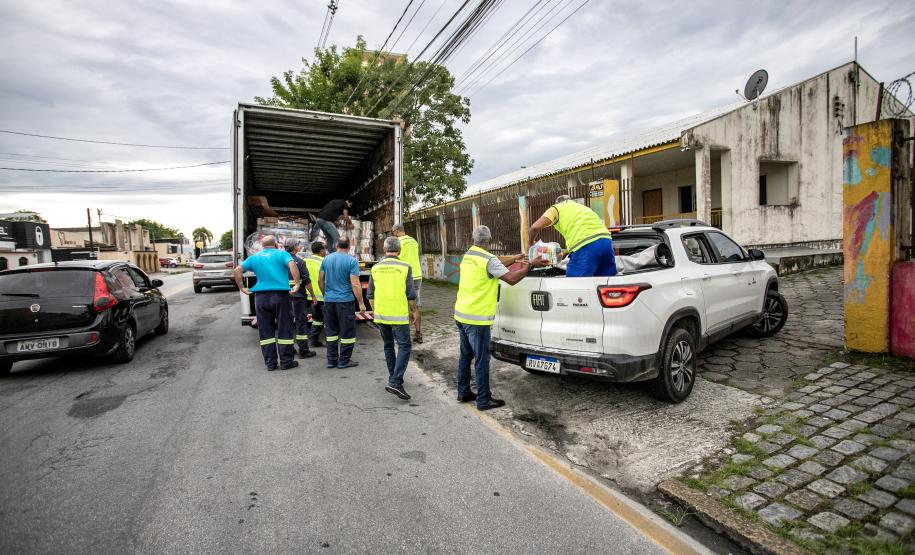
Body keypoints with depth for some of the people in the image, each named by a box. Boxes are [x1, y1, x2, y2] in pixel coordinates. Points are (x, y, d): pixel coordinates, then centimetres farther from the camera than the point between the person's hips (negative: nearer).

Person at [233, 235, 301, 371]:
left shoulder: (254, 257, 14)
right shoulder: (282, 254, 2)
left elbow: (238, 269, 6)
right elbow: (292, 265, -17)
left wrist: (241, 288, 10)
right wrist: (297, 284, -17)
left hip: (261, 297, 4)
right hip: (280, 295, -3)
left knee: (265, 331, 10)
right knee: (284, 330, 5)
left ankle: (270, 363, 15)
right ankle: (286, 362, 9)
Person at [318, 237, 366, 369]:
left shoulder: (326, 259, 6)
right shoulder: (352, 261, -10)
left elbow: (320, 280, 12)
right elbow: (355, 285, -14)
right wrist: (361, 303, -8)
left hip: (329, 300, 5)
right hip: (345, 300, -5)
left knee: (331, 331, 14)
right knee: (347, 332, 6)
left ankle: (331, 360, 19)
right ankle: (344, 361, 10)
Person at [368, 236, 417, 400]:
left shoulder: (376, 268, 3)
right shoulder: (405, 268, -8)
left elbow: (371, 295, 7)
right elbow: (411, 295, -7)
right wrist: (413, 311, 10)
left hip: (381, 315, 4)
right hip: (399, 315, -4)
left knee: (388, 346, 19)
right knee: (404, 347, 1)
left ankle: (394, 378, 28)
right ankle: (395, 382, -11)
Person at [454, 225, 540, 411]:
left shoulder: (468, 255, 9)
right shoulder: (488, 260, -16)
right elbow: (512, 278, -17)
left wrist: (514, 259, 22)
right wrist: (526, 267, -1)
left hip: (460, 314, 9)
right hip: (477, 319, -8)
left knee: (466, 356, 18)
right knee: (482, 360, 1)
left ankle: (463, 392, 28)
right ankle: (484, 400, 9)